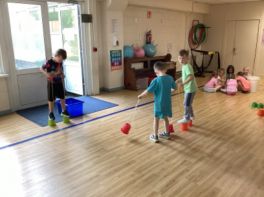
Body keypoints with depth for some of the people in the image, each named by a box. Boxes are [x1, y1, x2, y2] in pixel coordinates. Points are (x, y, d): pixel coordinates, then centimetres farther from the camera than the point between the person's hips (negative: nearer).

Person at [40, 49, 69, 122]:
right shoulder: (49, 62, -16)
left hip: (59, 83, 5)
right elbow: (41, 68, -16)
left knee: (62, 97, 11)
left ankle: (64, 111, 26)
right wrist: (46, 73, -32)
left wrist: (62, 75, 1)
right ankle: (51, 113, 18)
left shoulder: (60, 63, 2)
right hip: (52, 83, -5)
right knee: (51, 99, 4)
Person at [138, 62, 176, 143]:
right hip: (167, 103, 5)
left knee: (156, 119, 8)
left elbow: (148, 91, -15)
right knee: (165, 117, 21)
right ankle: (167, 133, 34)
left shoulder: (156, 80, -18)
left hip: (159, 103, -5)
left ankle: (155, 136, 17)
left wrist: (141, 95, 1)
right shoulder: (170, 78, -2)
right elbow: (174, 88, 14)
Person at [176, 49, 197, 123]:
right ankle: (191, 116, 35)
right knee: (188, 103, 21)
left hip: (190, 88, -10)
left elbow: (191, 77, -33)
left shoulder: (187, 67, -21)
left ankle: (186, 118, 9)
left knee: (186, 104, -2)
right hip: (187, 88, 10)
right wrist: (179, 80, 9)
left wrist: (183, 83, -36)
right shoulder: (184, 66, 9)